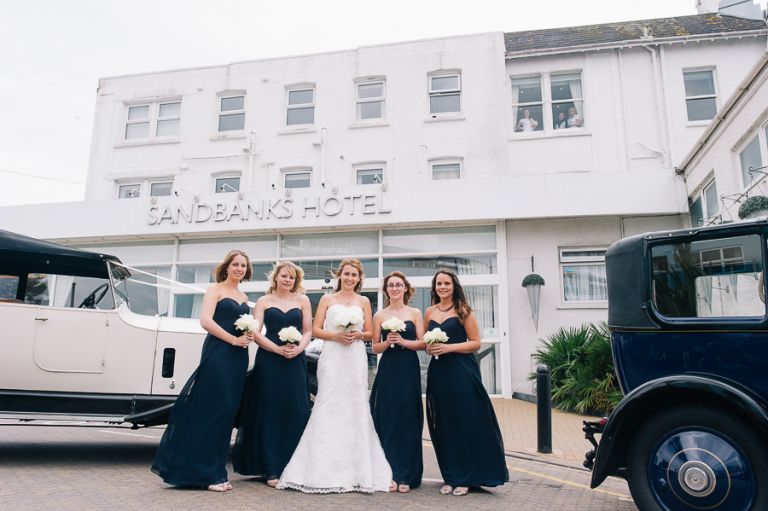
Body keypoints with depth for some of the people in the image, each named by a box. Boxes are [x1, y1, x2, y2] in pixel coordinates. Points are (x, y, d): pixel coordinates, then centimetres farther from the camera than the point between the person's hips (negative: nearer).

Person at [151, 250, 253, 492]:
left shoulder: (243, 297, 20)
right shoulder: (215, 289, 1)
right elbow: (206, 321, -12)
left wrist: (249, 336, 1)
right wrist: (233, 339, -15)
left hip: (238, 358, 7)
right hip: (217, 353, -7)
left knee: (228, 412, 8)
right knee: (212, 410, -6)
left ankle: (216, 471, 17)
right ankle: (208, 474, 1)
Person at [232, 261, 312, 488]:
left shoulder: (302, 300, 12)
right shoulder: (264, 301, 8)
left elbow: (307, 331, 9)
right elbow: (256, 333, 0)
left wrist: (298, 349, -11)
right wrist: (278, 349, -13)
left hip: (295, 362, 1)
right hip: (269, 361, -1)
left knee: (296, 412, -1)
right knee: (270, 412, 1)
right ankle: (271, 470, 6)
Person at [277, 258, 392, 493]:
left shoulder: (364, 301, 13)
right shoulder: (327, 300, 9)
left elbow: (370, 332, 12)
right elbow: (316, 330, 3)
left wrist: (357, 335, -8)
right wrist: (336, 336, -12)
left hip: (356, 359, 2)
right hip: (332, 358, -1)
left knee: (355, 408, -1)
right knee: (328, 408, -7)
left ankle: (356, 471, 6)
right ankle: (325, 470, -1)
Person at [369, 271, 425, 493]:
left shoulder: (415, 313, 7)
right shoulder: (379, 316, 9)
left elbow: (422, 343, 1)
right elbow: (375, 347, 9)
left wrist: (403, 341, -14)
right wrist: (387, 342, -11)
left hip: (409, 370, -1)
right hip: (387, 370, 1)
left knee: (408, 420, 1)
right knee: (387, 420, 0)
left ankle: (407, 476, 11)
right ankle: (391, 474, 9)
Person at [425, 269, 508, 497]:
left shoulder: (463, 310, -3)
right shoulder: (429, 312, 11)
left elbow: (476, 342, -6)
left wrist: (448, 347, -16)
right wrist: (428, 348, -3)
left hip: (462, 372, -4)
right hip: (438, 373, 5)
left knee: (466, 423, 0)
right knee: (443, 425, 7)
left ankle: (466, 478, 12)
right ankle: (450, 477, 19)